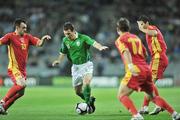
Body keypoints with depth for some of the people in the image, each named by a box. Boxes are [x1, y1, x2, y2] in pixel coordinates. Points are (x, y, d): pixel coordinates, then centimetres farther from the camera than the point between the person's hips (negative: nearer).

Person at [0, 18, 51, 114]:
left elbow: (38, 43, 5)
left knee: (20, 92, 6)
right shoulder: (10, 36, -6)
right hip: (14, 68, -7)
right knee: (21, 84, -28)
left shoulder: (27, 37, 10)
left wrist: (43, 39, -16)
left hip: (22, 69, 7)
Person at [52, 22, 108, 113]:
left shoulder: (83, 38, -15)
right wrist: (59, 60, -4)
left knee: (86, 83, -29)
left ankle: (88, 104, -17)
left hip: (86, 64, -5)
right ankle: (90, 100, 30)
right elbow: (63, 52, 15)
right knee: (78, 91, 5)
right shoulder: (65, 40, 0)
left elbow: (93, 43, -31)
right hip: (75, 66, 5)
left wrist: (100, 47, -52)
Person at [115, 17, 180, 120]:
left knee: (121, 95, -1)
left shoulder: (120, 39, 2)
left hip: (136, 71, -7)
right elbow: (145, 53, 25)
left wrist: (130, 65, -34)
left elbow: (126, 51, -18)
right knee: (153, 96, 19)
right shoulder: (136, 37, 21)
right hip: (146, 69, 7)